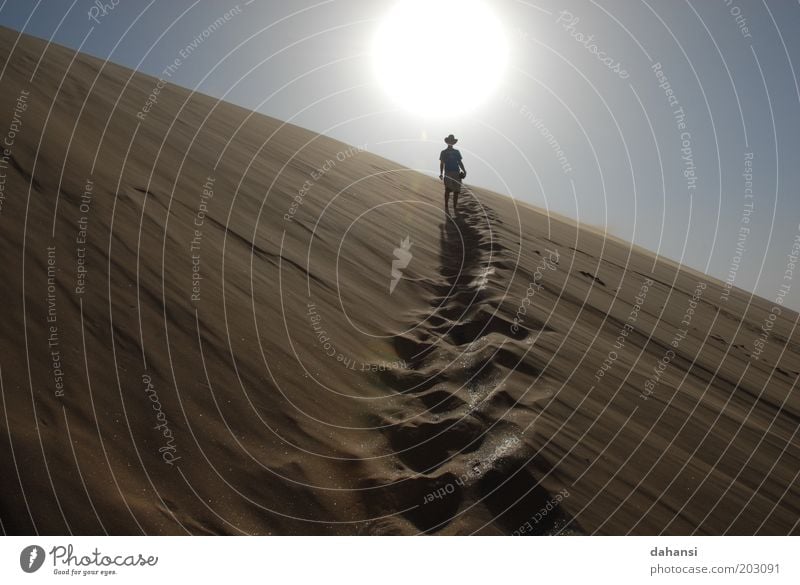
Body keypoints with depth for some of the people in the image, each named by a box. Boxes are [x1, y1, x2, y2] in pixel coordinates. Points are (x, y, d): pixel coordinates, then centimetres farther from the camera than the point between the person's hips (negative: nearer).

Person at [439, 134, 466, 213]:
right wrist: (441, 174, -7)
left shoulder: (456, 152, 16)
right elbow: (441, 164, 5)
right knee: (447, 190, -14)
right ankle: (446, 207, -7)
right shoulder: (443, 152, 8)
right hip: (447, 173, -3)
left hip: (456, 173, 3)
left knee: (456, 191, 1)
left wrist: (464, 171, 1)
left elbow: (460, 162, 17)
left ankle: (454, 208, 11)